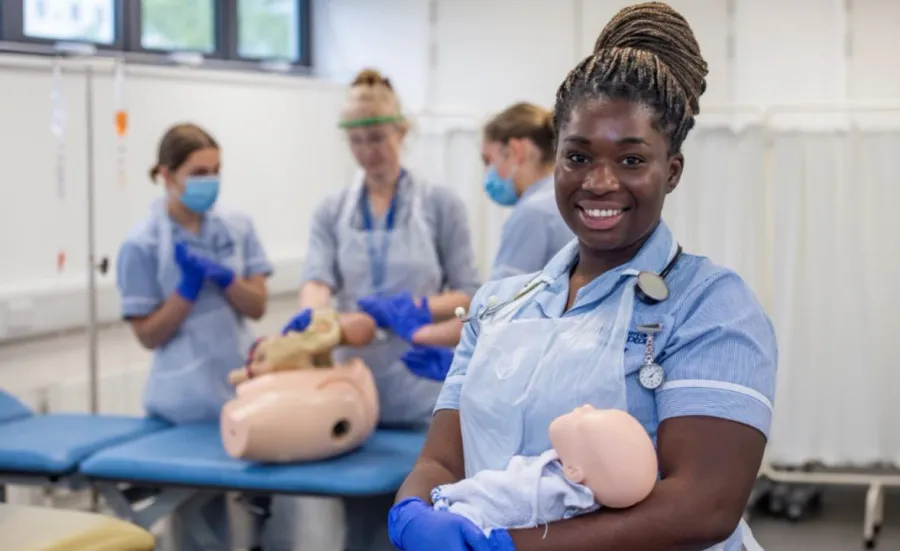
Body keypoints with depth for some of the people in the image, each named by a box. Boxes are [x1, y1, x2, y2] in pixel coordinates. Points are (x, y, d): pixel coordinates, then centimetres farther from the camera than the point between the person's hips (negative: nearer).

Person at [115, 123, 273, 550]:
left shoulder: (238, 228, 2)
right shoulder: (142, 244, -9)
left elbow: (257, 306, 1)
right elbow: (149, 335, -8)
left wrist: (224, 277, -17)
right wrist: (190, 286, -19)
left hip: (241, 389, 4)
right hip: (187, 402, -3)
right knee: (201, 511, 5)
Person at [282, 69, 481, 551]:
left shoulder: (440, 204, 1)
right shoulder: (331, 211, 7)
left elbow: (470, 293, -1)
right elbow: (318, 278, -10)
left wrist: (419, 308, -20)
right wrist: (310, 314, -33)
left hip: (423, 391, -2)